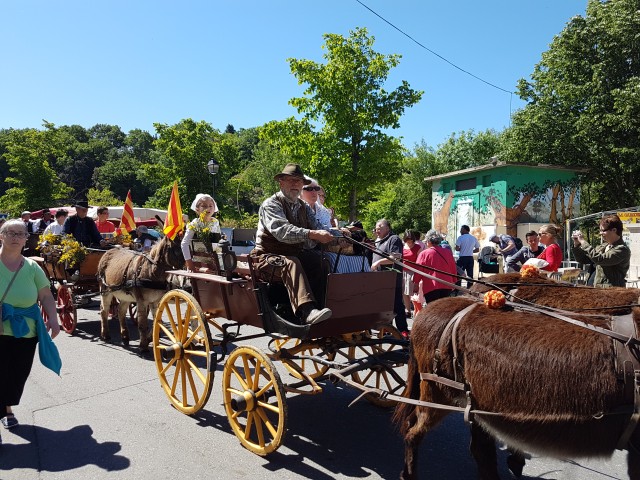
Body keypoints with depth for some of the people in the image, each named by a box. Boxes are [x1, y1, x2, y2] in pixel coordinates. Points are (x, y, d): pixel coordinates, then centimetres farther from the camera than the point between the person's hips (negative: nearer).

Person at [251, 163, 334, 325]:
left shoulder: (304, 208, 16)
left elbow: (318, 228, 2)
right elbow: (282, 230, -26)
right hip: (269, 257, -6)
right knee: (291, 263, -36)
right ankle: (307, 311, -51)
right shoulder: (270, 205, -6)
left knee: (322, 261, -21)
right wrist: (312, 234, -38)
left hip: (295, 255, 6)